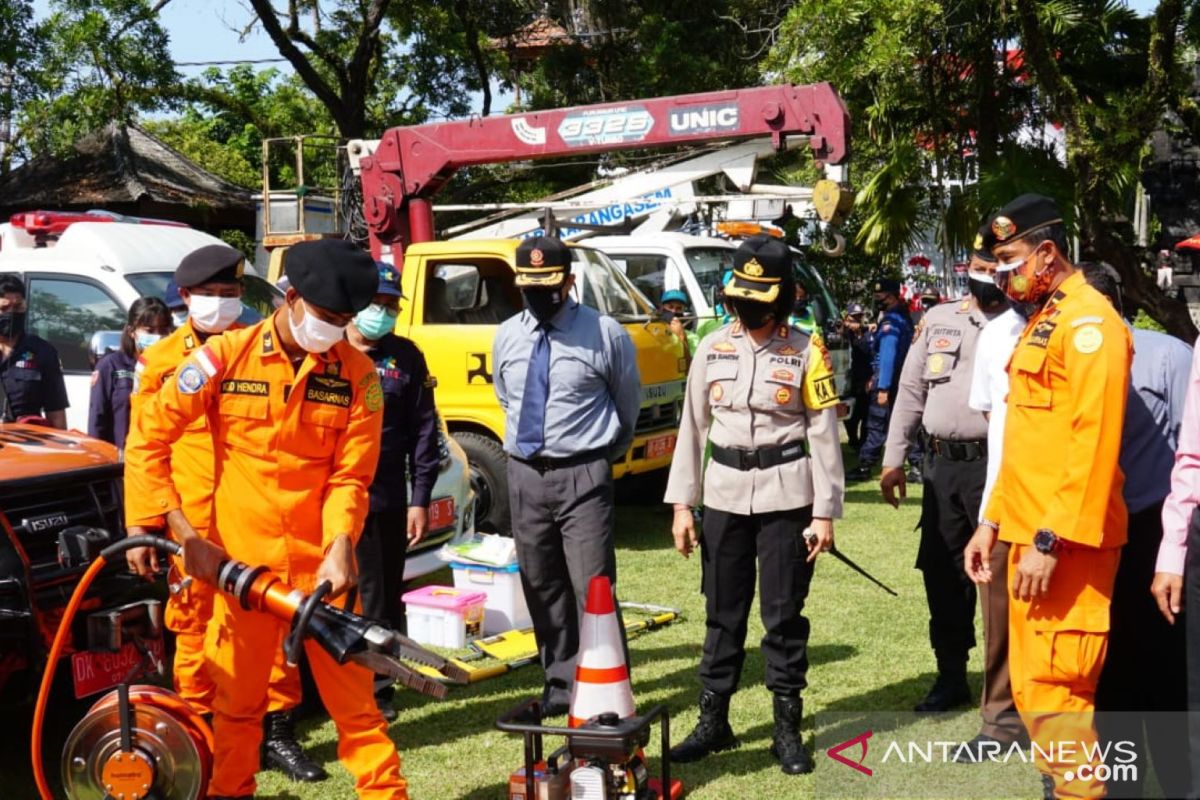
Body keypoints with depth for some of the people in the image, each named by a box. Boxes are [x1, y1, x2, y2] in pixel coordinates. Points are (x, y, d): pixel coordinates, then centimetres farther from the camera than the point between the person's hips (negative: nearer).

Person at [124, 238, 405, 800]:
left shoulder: (356, 373, -2)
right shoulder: (224, 357, -5)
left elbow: (349, 475, -4)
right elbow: (147, 440, -3)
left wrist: (340, 547, -20)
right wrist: (183, 534, -9)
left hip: (320, 566, 0)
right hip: (239, 563, 0)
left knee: (353, 695, 4)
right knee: (237, 702, 12)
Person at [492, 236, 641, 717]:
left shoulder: (604, 334, -6)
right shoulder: (507, 336, 7)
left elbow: (628, 405, 6)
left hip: (582, 476, -5)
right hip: (525, 474, 5)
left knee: (593, 589, -8)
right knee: (541, 587, 13)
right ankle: (560, 684, 26)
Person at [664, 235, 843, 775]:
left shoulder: (804, 352, -2)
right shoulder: (712, 349, 6)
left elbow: (823, 434, -3)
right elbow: (693, 427, 7)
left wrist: (825, 511, -7)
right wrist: (682, 504, 4)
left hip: (786, 497, -3)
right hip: (724, 496, 3)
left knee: (784, 616, 3)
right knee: (722, 614, 11)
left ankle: (787, 729, 15)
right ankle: (713, 721, 22)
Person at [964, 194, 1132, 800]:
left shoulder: (1089, 321, -12)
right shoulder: (1040, 323, 18)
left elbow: (1094, 442, -20)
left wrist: (1052, 540, -22)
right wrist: (993, 522, 19)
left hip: (1065, 544, -10)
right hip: (1030, 533, 10)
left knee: (1053, 691, -7)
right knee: (1030, 687, 14)